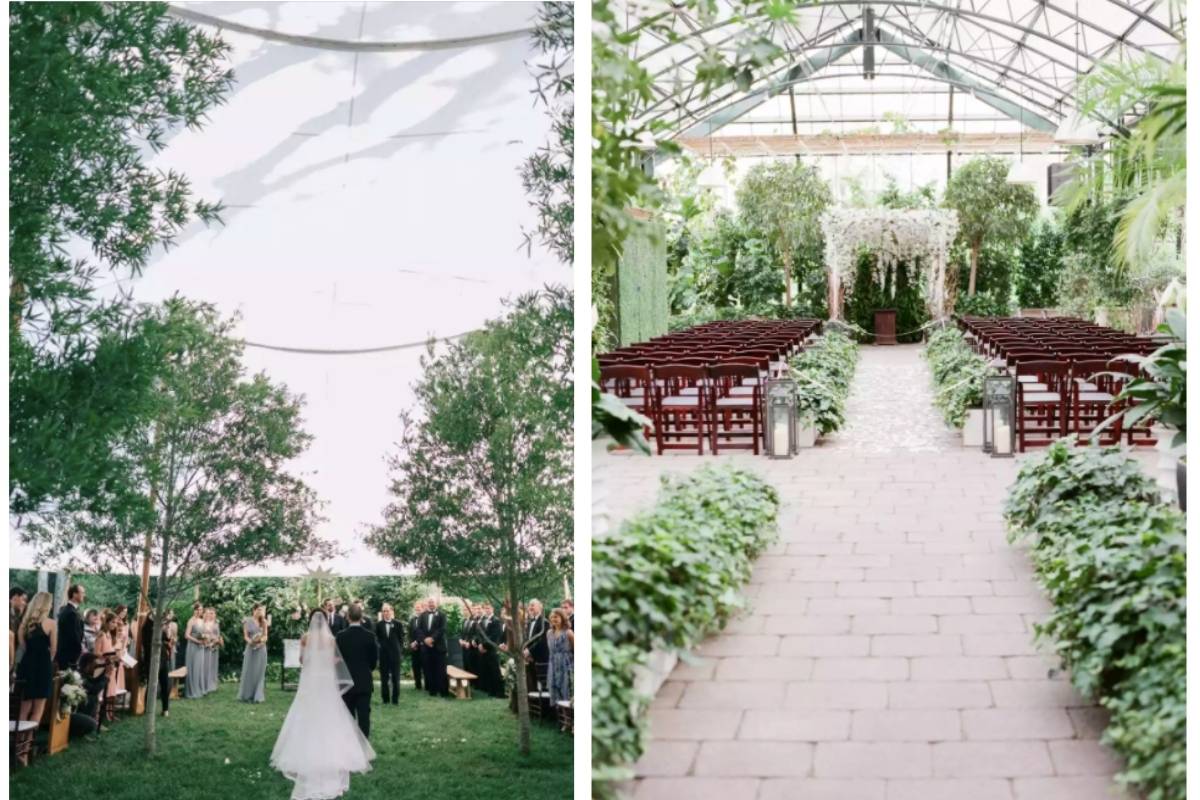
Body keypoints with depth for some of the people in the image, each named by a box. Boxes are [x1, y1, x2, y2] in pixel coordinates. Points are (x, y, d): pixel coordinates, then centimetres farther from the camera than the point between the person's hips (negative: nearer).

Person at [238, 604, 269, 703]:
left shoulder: (263, 621, 8)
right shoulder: (248, 621, 0)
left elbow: (265, 636, 6)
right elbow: (245, 636, -3)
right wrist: (251, 641, -21)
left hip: (261, 649, 2)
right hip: (251, 648, -2)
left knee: (259, 672, 2)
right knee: (249, 672, 0)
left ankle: (257, 696, 6)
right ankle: (248, 695, 6)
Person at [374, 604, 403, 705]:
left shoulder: (398, 624, 0)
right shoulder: (378, 625, 3)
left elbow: (401, 639, 2)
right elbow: (376, 639, 5)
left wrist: (401, 653, -3)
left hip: (395, 654, -1)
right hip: (383, 654, 1)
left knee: (395, 678, 3)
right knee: (384, 678, 5)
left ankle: (395, 699, 9)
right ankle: (385, 699, 12)